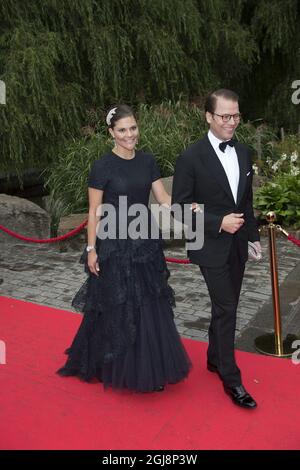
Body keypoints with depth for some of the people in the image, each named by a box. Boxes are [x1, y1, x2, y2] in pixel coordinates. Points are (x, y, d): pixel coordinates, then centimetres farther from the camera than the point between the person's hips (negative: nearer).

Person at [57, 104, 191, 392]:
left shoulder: (147, 160, 5)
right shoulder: (102, 166, -10)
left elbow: (164, 199, 2)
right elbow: (94, 212, -7)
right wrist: (91, 249, -9)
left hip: (146, 242, 5)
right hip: (115, 245, -5)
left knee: (151, 308, 11)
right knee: (117, 308, 7)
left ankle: (149, 367, 28)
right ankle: (118, 368, 28)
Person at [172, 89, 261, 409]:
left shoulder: (244, 153, 6)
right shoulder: (191, 158, -14)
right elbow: (180, 206, -13)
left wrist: (253, 235, 15)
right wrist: (219, 222, -20)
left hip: (237, 244, 6)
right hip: (211, 246, -6)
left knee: (225, 307, 16)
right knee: (226, 309, -3)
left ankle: (214, 358, 36)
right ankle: (231, 379, 12)